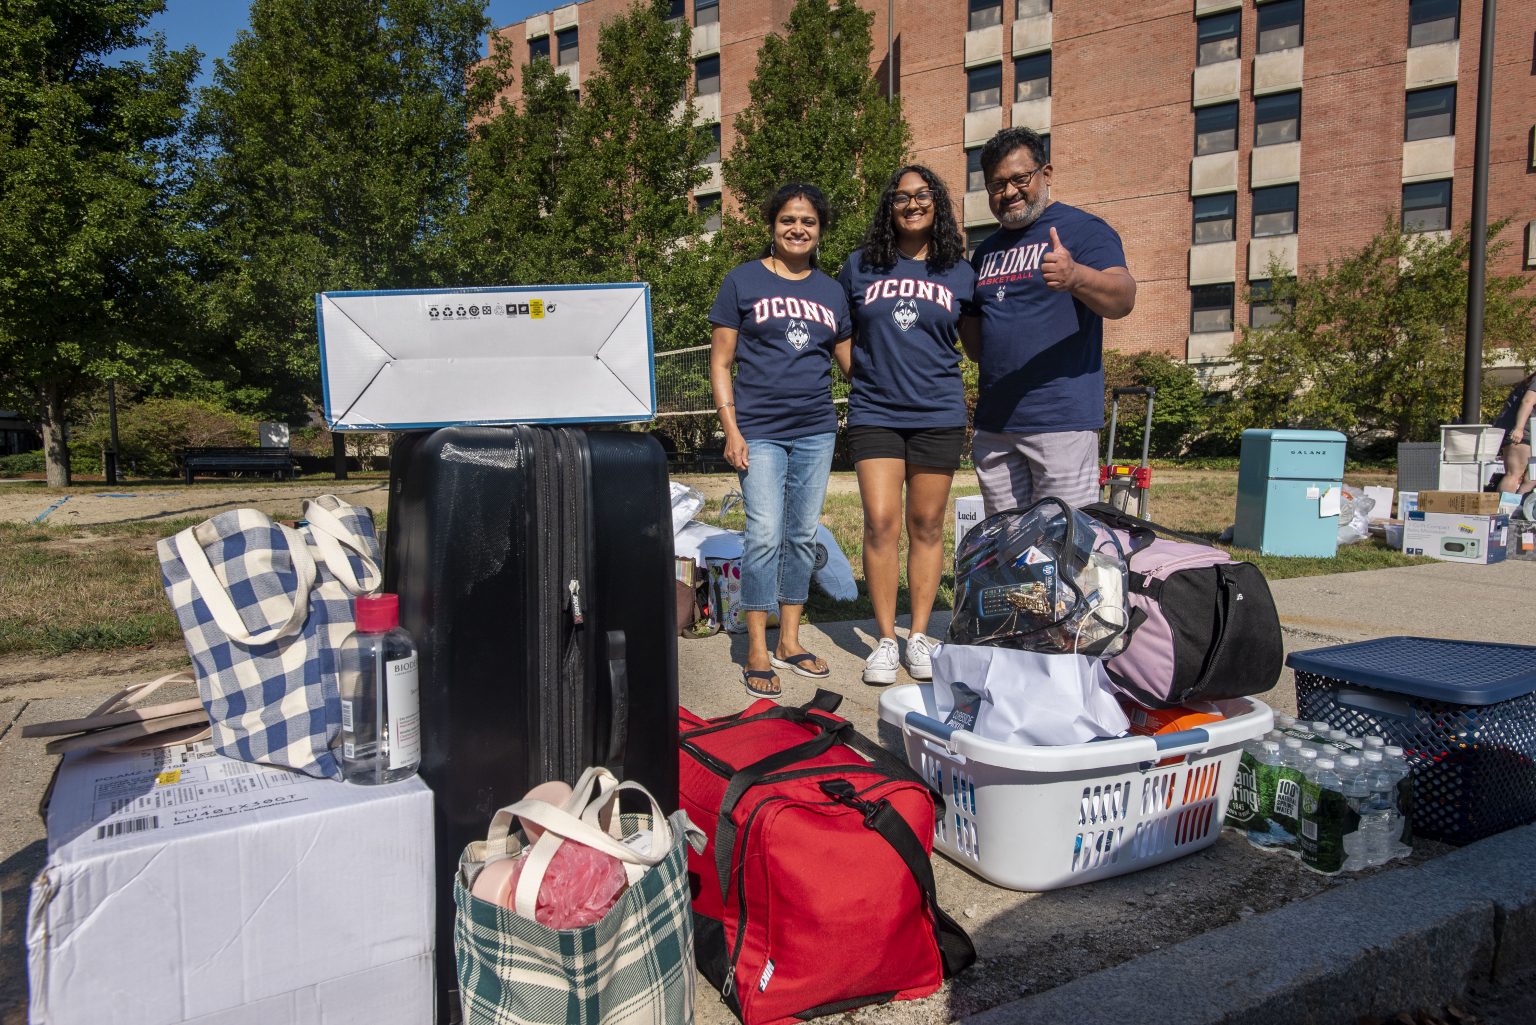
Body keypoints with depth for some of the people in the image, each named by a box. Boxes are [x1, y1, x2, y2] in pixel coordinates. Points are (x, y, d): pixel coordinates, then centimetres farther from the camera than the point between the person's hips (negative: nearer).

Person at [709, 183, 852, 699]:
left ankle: (789, 641, 20)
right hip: (760, 430, -4)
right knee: (765, 536, -9)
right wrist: (731, 429, -9)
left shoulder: (832, 292, 13)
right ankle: (756, 651, 2)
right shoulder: (743, 281, 2)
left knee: (804, 535, 8)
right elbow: (720, 361, 0)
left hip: (816, 429, 4)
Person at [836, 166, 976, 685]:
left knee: (927, 526, 5)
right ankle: (885, 640, 4)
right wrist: (860, 375, 12)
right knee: (881, 523, -7)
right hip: (874, 413, 0)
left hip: (938, 414, 1)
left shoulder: (960, 273, 8)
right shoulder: (860, 267, 7)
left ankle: (919, 635, 16)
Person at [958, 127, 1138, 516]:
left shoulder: (1083, 229, -1)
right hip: (993, 425, 6)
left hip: (1061, 422, -6)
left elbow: (1122, 300, -19)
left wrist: (1076, 277, -38)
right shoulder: (986, 251, 18)